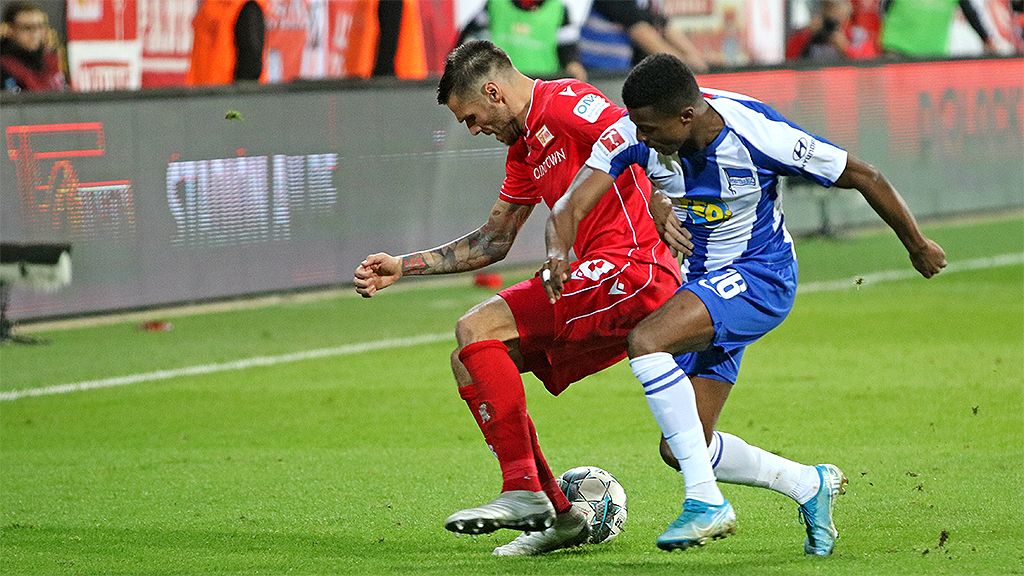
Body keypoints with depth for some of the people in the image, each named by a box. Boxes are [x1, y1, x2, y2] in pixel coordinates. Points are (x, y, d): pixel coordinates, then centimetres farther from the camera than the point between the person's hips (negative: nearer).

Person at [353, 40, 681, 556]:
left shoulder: (564, 103, -7)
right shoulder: (524, 149, 23)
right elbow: (492, 242, 29)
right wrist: (403, 266, 27)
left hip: (632, 269, -10)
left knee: (476, 330, -17)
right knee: (468, 363, 9)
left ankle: (524, 491, -17)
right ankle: (556, 515, 7)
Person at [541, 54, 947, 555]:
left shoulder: (757, 134, -25)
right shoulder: (633, 134, -15)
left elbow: (863, 177, -12)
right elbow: (572, 206, -18)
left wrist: (917, 246, 0)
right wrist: (558, 254, -42)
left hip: (759, 276, -6)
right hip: (702, 280, 6)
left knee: (646, 341, -31)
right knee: (680, 450, 3)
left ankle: (706, 503, -27)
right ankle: (811, 486, 24)